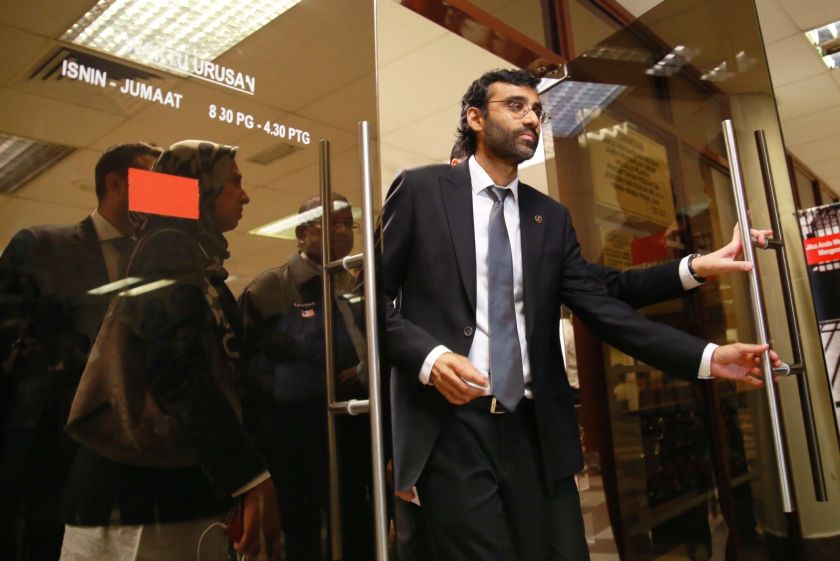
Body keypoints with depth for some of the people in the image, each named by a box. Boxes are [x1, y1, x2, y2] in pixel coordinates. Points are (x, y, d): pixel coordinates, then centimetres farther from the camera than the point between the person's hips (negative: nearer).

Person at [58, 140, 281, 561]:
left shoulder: (189, 255, 18)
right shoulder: (171, 248, -11)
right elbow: (183, 376, -23)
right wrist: (251, 477, -25)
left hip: (173, 482, 9)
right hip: (152, 489, -9)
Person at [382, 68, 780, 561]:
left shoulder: (551, 217, 12)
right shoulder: (420, 190, 1)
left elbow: (602, 309, 6)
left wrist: (705, 356, -2)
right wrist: (429, 357, -17)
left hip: (535, 429, 4)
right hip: (450, 425, -3)